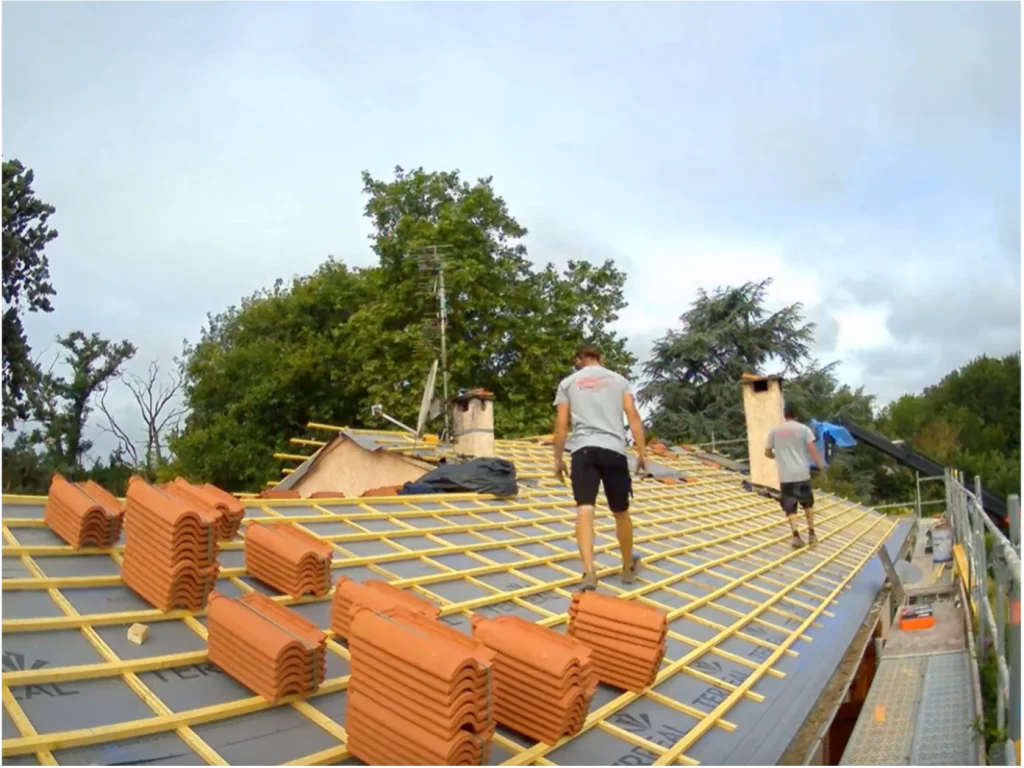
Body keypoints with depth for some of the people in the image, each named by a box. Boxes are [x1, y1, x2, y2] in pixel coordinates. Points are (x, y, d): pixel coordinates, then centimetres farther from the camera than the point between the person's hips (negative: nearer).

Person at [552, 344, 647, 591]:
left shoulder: (568, 382, 15)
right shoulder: (618, 379, 17)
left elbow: (561, 425, 8)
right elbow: (633, 416, 6)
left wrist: (558, 459, 15)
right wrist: (641, 453, 7)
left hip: (583, 449, -1)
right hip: (614, 450, 1)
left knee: (585, 510, -11)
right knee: (621, 513, 15)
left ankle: (589, 572, -27)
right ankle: (629, 567, 33)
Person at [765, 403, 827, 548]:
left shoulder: (775, 431, 6)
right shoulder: (804, 429, 1)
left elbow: (767, 453, 14)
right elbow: (813, 450, -8)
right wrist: (823, 467, -3)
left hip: (785, 476, 0)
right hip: (802, 473, 0)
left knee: (790, 506, 4)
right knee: (808, 503, 20)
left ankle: (796, 535, -12)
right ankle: (811, 534, 22)